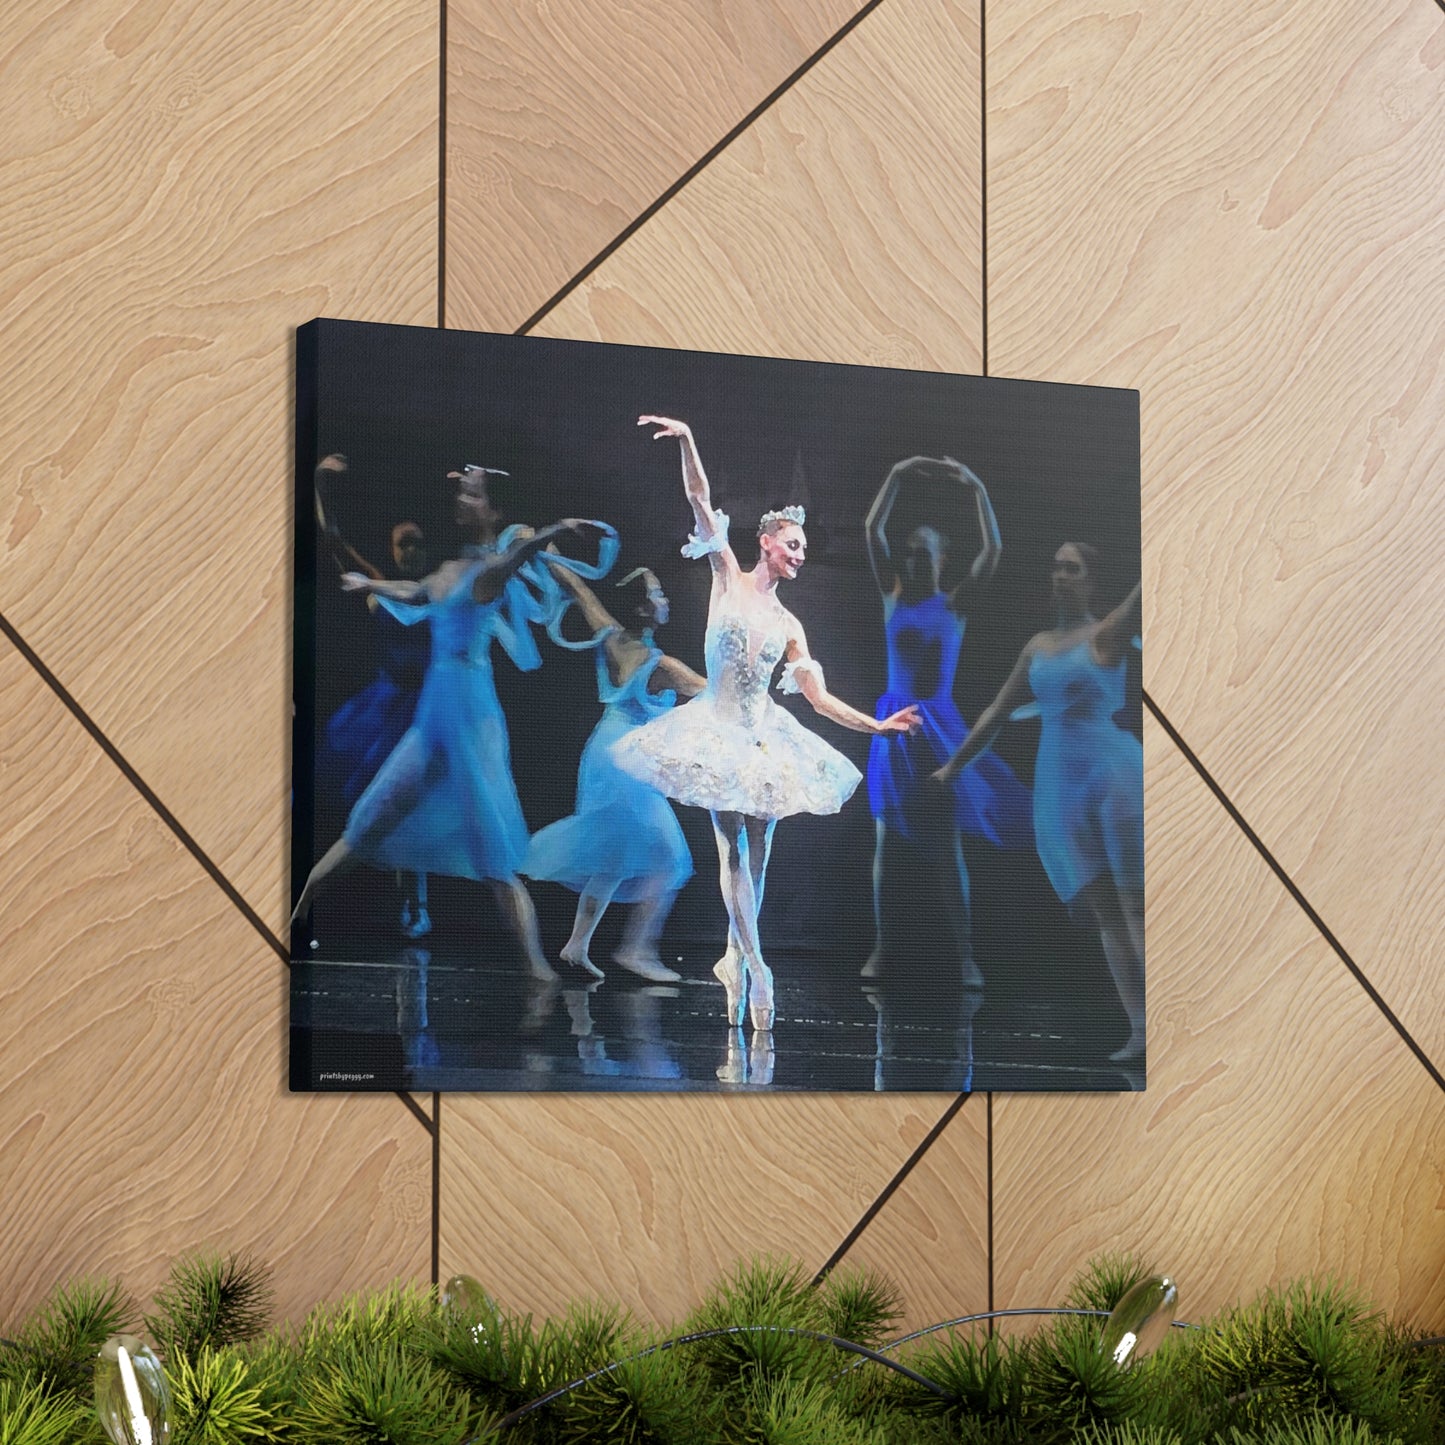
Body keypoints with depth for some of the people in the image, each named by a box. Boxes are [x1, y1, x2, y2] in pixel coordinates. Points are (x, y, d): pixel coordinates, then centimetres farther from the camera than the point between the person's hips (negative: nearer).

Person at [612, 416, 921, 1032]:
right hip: (718, 732, -4)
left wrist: (878, 725, 2)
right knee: (733, 847, -9)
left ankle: (734, 959, 14)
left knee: (756, 852, 3)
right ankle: (754, 965, -14)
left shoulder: (789, 625, 10)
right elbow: (701, 503, -7)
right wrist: (686, 441, -18)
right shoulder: (728, 579, 2)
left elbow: (818, 698, 9)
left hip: (764, 739, 4)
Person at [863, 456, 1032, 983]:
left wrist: (976, 491, -9)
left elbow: (992, 550, -11)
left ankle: (964, 956, -3)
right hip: (895, 727, 2)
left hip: (940, 728, -2)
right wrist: (897, 477, -3)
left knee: (947, 846, -3)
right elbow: (872, 530, -2)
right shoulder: (893, 595, 4)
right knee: (887, 841, 4)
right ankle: (879, 948, 8)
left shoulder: (955, 604, -1)